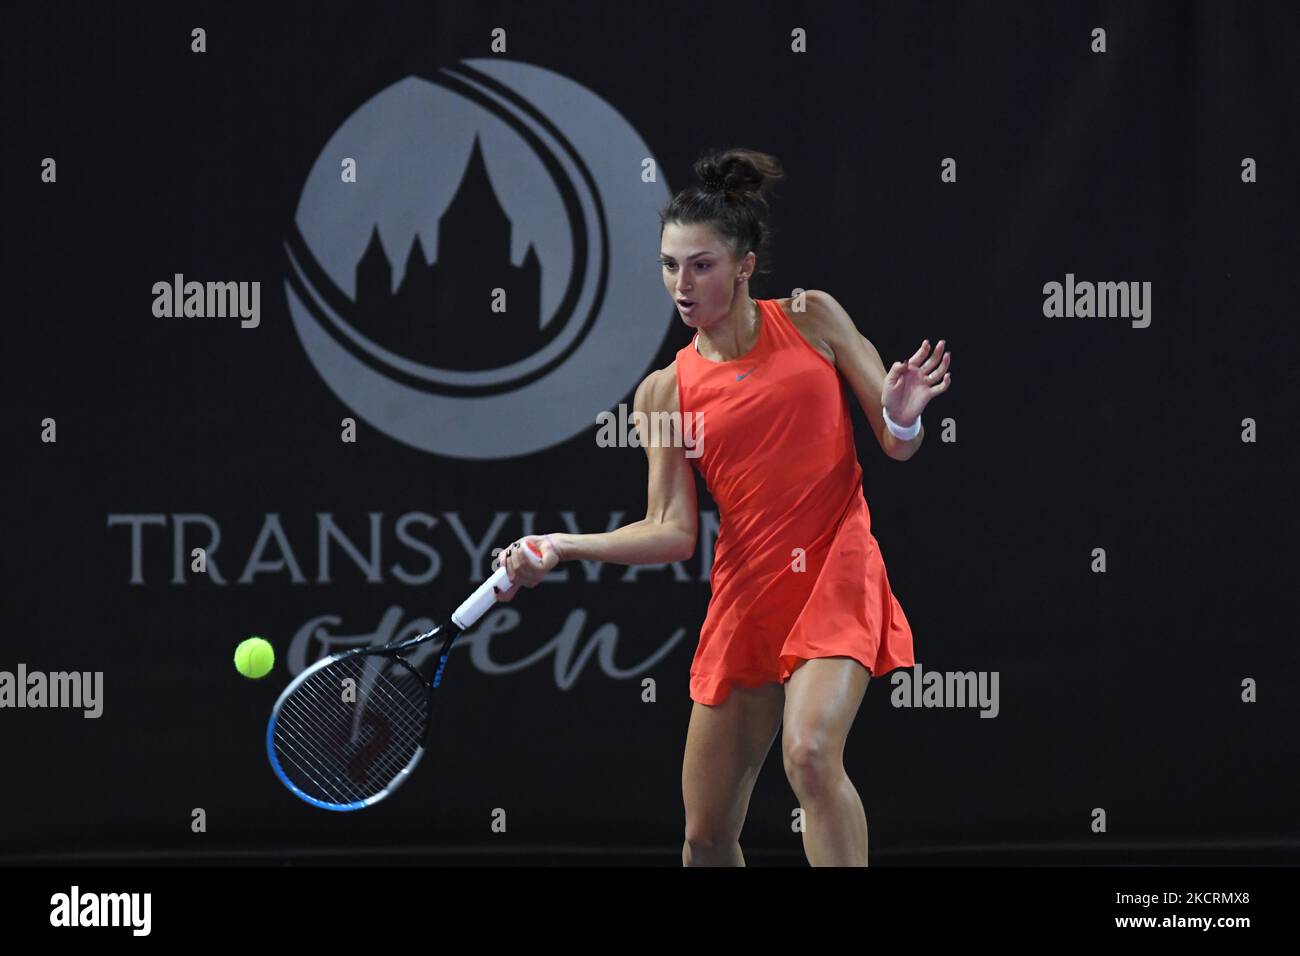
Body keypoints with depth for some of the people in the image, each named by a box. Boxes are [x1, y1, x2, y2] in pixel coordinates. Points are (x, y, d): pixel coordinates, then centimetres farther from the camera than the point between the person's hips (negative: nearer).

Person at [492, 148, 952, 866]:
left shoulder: (812, 319, 3)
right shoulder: (665, 393, 5)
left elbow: (897, 448, 5)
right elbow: (672, 532, -1)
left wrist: (902, 419, -18)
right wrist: (560, 548, -13)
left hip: (837, 571, -3)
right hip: (745, 591, 3)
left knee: (811, 754, -29)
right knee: (707, 834, 3)